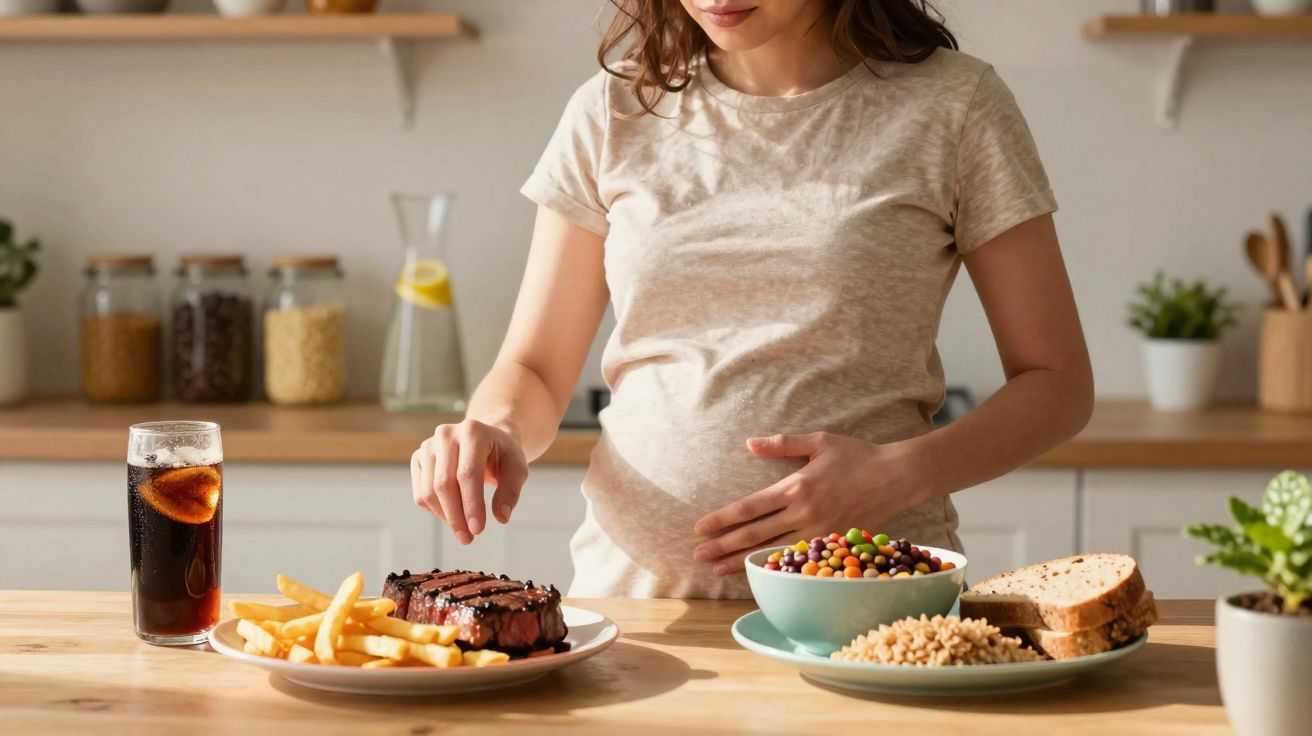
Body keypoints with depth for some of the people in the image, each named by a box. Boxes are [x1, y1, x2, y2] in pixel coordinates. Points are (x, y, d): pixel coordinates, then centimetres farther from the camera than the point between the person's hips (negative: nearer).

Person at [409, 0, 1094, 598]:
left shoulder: (950, 105, 4)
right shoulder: (611, 115, 11)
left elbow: (1056, 382, 7)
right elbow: (534, 372, 15)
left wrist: (901, 475, -10)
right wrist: (496, 431, -9)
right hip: (634, 588, 2)